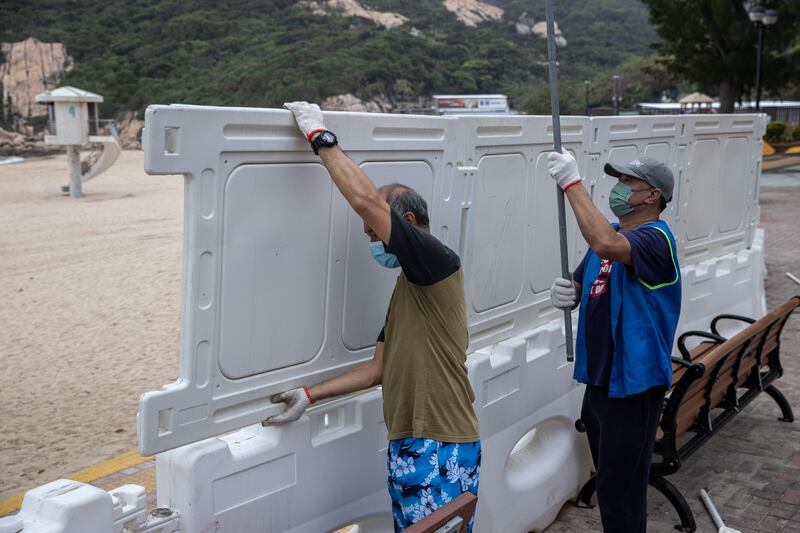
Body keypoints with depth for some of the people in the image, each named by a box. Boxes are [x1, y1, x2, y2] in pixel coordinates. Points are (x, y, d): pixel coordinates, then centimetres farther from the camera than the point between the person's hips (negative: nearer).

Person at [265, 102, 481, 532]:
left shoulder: (440, 263, -12)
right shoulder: (408, 285, 18)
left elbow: (365, 199, -23)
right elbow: (379, 368, 17)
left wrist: (320, 137, -15)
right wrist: (310, 395, 12)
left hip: (441, 448, -9)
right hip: (408, 444, 9)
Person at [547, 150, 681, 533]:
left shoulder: (655, 239, -18)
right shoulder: (611, 233, 10)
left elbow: (607, 245, -40)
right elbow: (582, 284, 15)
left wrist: (571, 183, -34)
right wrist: (566, 294, -9)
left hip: (632, 383, -9)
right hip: (599, 378, 9)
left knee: (620, 493, -1)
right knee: (608, 479, 23)